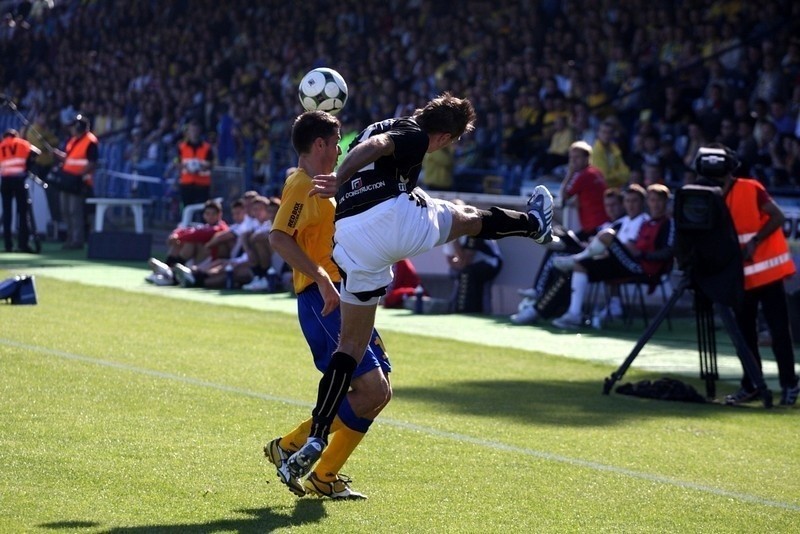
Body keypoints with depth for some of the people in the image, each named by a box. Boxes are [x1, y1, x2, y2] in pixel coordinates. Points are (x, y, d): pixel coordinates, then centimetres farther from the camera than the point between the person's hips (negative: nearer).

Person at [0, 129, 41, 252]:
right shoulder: (21, 144, 10)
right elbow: (35, 153, -2)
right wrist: (27, 167, 8)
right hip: (19, 178, -2)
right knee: (22, 211, -1)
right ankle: (23, 243, -10)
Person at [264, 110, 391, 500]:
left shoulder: (321, 186, 21)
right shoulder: (301, 185, -9)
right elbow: (279, 237, -23)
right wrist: (322, 279, -28)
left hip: (344, 301, 10)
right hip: (324, 302, -10)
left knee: (379, 393, 7)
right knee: (371, 389, -17)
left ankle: (325, 476, 12)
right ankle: (290, 447, -6)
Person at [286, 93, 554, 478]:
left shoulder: (381, 127, 28)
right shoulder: (414, 136, 2)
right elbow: (374, 147, -16)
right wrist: (339, 180, -26)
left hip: (352, 241, 8)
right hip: (393, 218, -8)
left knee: (352, 342, 10)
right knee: (466, 218, 22)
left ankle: (316, 437, 1)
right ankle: (535, 225, 49)